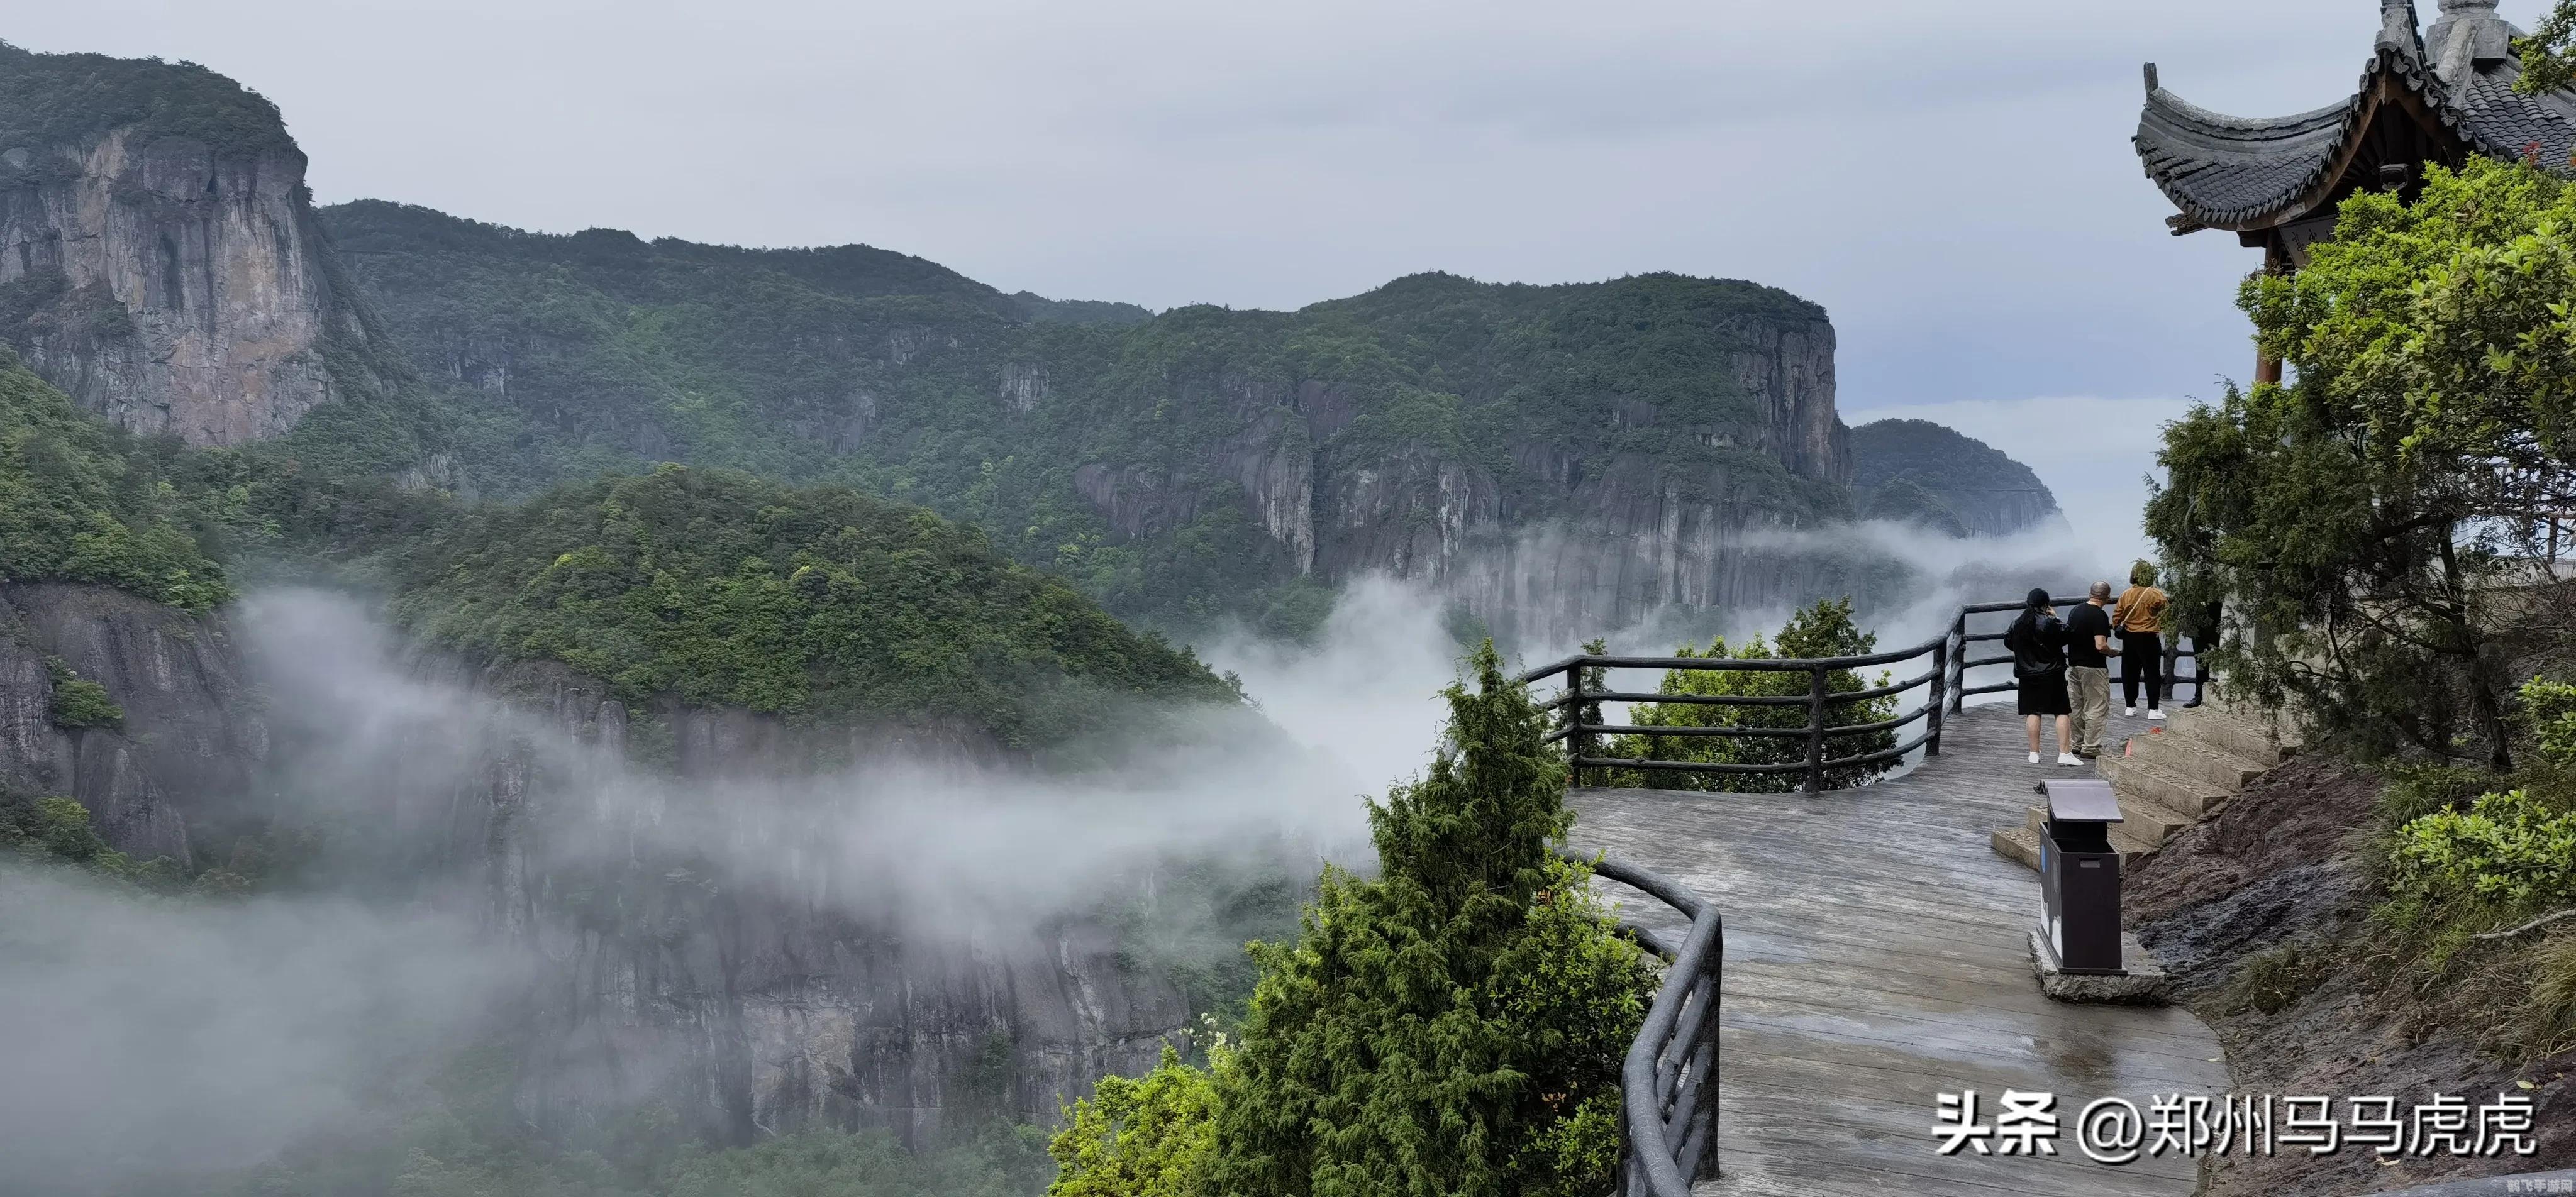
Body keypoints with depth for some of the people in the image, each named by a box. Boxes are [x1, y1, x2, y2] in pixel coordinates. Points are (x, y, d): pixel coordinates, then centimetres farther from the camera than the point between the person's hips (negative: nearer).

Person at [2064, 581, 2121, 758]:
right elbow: (2100, 646, -24)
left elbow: (2067, 637, 15)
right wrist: (2113, 652, -5)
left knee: (2077, 707, 15)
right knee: (2097, 708, 0)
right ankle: (2091, 748, -1)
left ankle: (2078, 744, 22)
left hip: (2074, 665, 8)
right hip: (2093, 668, -8)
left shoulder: (2074, 612, 6)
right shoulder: (2100, 615, -17)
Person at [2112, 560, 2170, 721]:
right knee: (2152, 674, 3)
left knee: (2129, 673, 12)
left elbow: (2117, 616, 1)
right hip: (2149, 639, -3)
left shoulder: (2126, 595, -3)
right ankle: (2153, 709, 1)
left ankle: (2130, 707, 16)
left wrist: (2116, 627, 17)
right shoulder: (2156, 595, -12)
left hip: (2129, 638, 3)